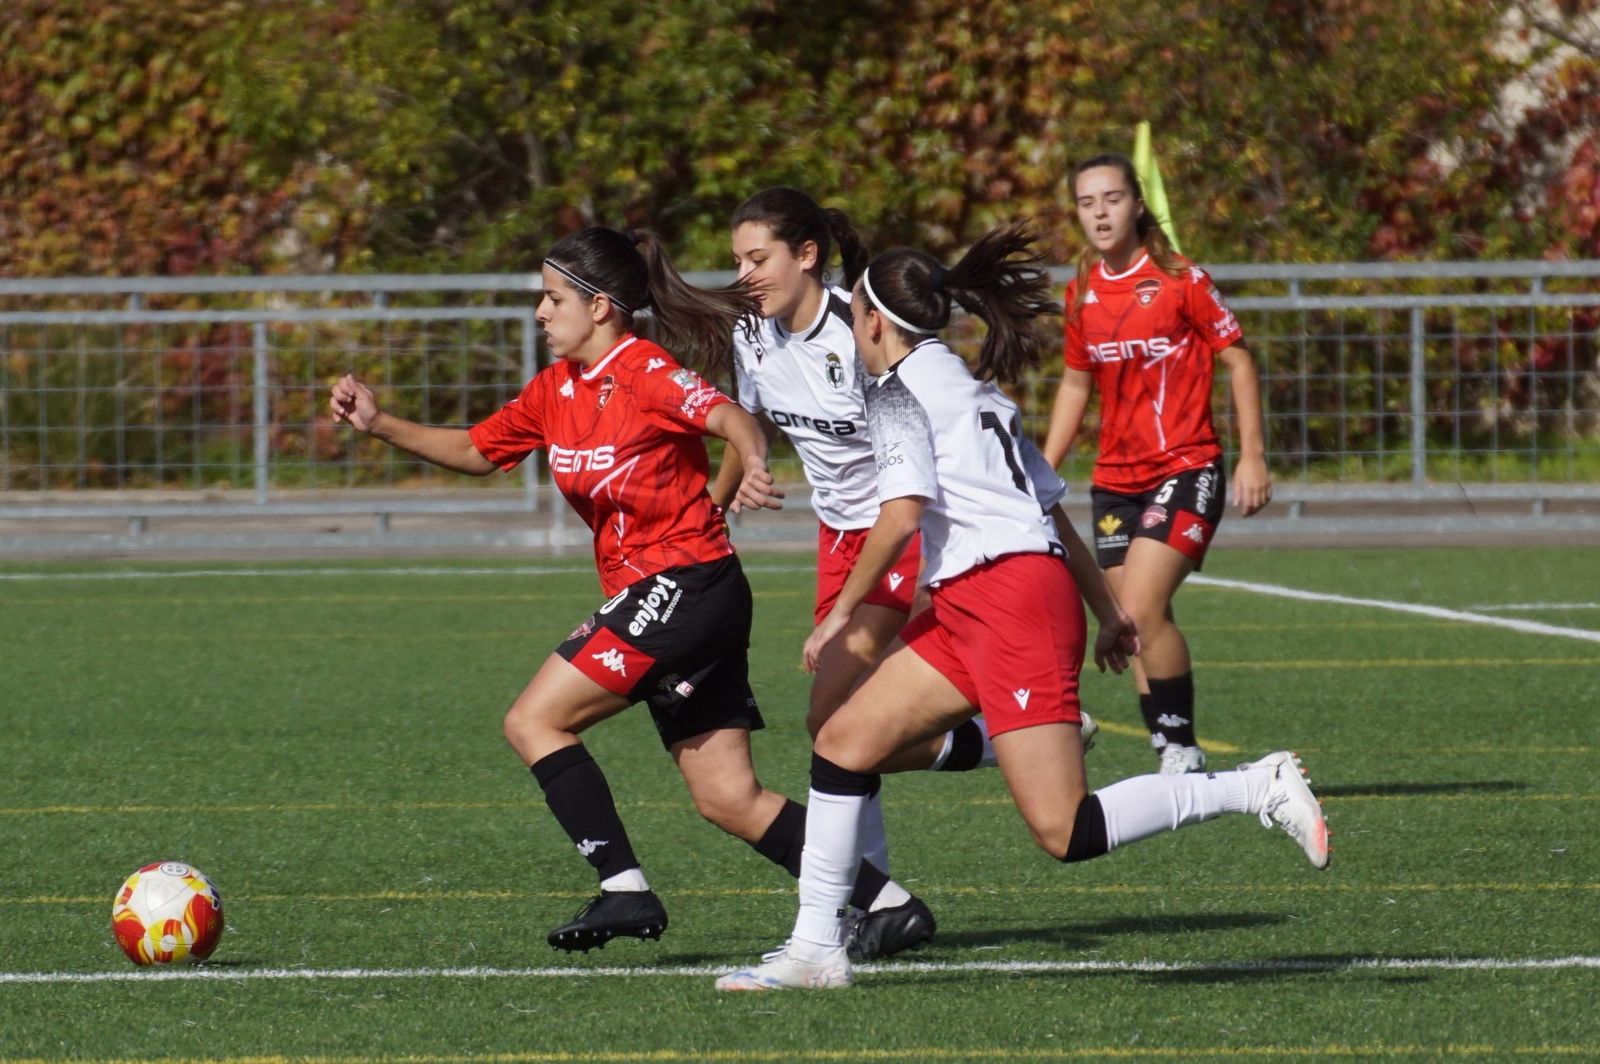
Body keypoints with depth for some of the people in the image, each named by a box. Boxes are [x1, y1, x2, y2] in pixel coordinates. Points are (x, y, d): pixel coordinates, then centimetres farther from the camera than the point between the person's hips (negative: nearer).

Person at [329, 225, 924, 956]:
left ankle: (625, 889, -10)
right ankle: (885, 902, 7)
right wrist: (381, 425, 13)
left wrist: (752, 465, -50)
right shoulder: (556, 389, 13)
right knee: (727, 800, 6)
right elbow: (475, 452, 23)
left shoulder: (646, 375, -13)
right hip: (648, 599, 9)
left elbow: (732, 418, -29)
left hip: (685, 586, -9)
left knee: (534, 722, -10)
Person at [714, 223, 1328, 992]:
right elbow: (1052, 507, 24)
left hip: (1006, 596, -10)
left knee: (1063, 832, -13)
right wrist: (1107, 611, 29)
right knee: (843, 743, 9)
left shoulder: (898, 391, -3)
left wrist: (842, 612, -6)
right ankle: (814, 949, 10)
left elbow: (902, 513, -16)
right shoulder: (975, 391, 23)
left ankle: (1257, 790, -12)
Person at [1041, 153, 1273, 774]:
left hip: (1185, 471, -6)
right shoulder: (1082, 294, 7)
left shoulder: (1179, 281, -8)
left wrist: (1252, 457, -8)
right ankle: (1174, 766, 12)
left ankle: (1182, 749, -8)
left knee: (1142, 612, -19)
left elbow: (1238, 361, -3)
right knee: (1139, 627, 4)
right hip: (1115, 481, 6)